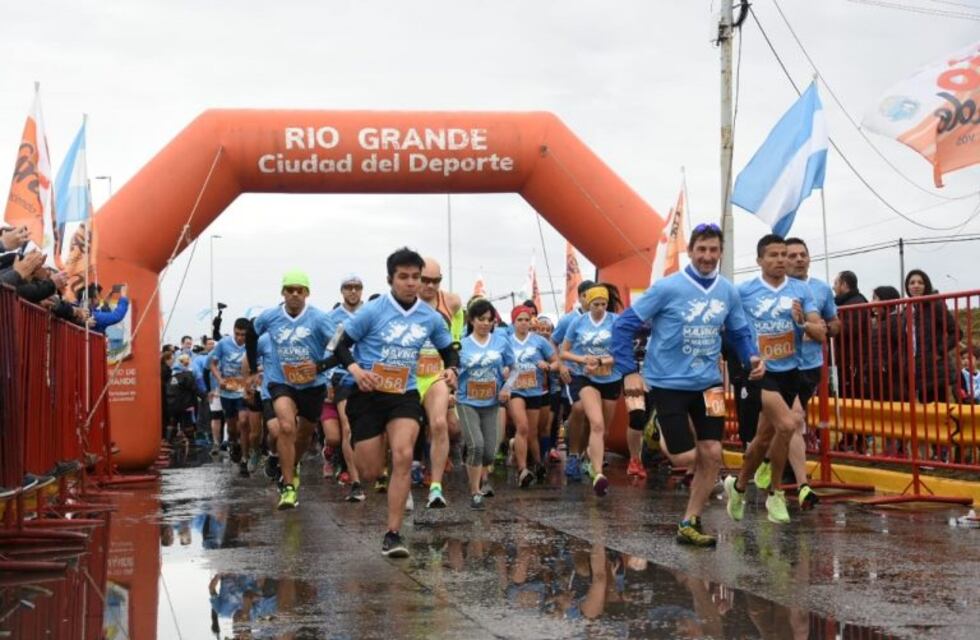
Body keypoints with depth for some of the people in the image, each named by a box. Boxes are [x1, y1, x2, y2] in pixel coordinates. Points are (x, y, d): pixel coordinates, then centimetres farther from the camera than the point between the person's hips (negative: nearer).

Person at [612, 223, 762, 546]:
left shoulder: (728, 292, 0)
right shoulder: (668, 288, -14)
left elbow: (739, 332, 13)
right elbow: (624, 325, -11)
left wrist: (751, 357, -8)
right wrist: (629, 371, -15)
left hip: (708, 384, 5)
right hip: (668, 384, -4)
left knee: (712, 455, -1)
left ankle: (689, 524, 11)